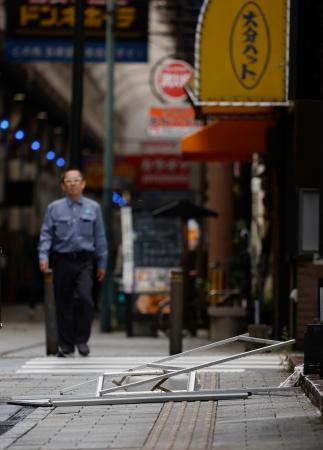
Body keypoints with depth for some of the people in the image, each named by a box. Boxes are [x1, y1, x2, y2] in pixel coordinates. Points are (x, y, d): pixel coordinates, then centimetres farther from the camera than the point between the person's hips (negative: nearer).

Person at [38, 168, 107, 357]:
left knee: (85, 297, -18)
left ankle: (82, 339, -4)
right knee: (63, 304, 4)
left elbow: (100, 237, 9)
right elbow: (46, 234, 2)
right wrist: (43, 257, -11)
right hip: (63, 260, 1)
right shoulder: (54, 208, 5)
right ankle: (66, 346, 14)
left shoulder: (93, 207, 7)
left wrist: (102, 263, 9)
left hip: (85, 260, -1)